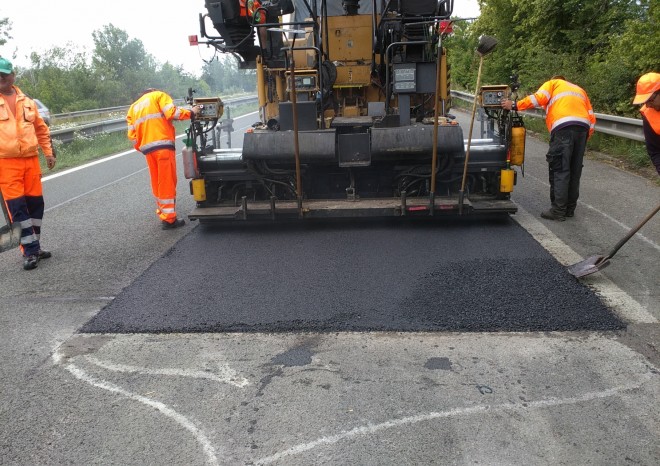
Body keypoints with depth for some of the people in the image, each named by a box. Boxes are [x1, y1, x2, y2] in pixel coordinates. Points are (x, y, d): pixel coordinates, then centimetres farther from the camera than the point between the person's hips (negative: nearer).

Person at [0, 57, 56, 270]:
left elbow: (41, 129, 20)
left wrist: (48, 152, 15)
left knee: (35, 203, 7)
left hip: (31, 159, 4)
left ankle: (34, 246, 20)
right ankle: (30, 251, -1)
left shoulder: (27, 102, 12)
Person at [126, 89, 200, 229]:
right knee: (167, 183, -3)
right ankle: (169, 219, -3)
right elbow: (171, 112, -8)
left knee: (157, 183, 17)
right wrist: (191, 112, 3)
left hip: (147, 148, 6)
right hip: (163, 145, -6)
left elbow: (132, 135, 13)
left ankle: (162, 212, 25)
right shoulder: (159, 95, 12)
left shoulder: (134, 107, 26)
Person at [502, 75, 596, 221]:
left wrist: (514, 105, 3)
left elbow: (539, 98, 0)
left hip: (563, 127, -6)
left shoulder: (552, 84, 22)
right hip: (583, 127, 6)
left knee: (559, 170, -6)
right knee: (575, 170, 12)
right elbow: (592, 118, 25)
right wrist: (584, 138, 25)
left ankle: (558, 211, -8)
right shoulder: (579, 90, 36)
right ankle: (570, 208, 18)